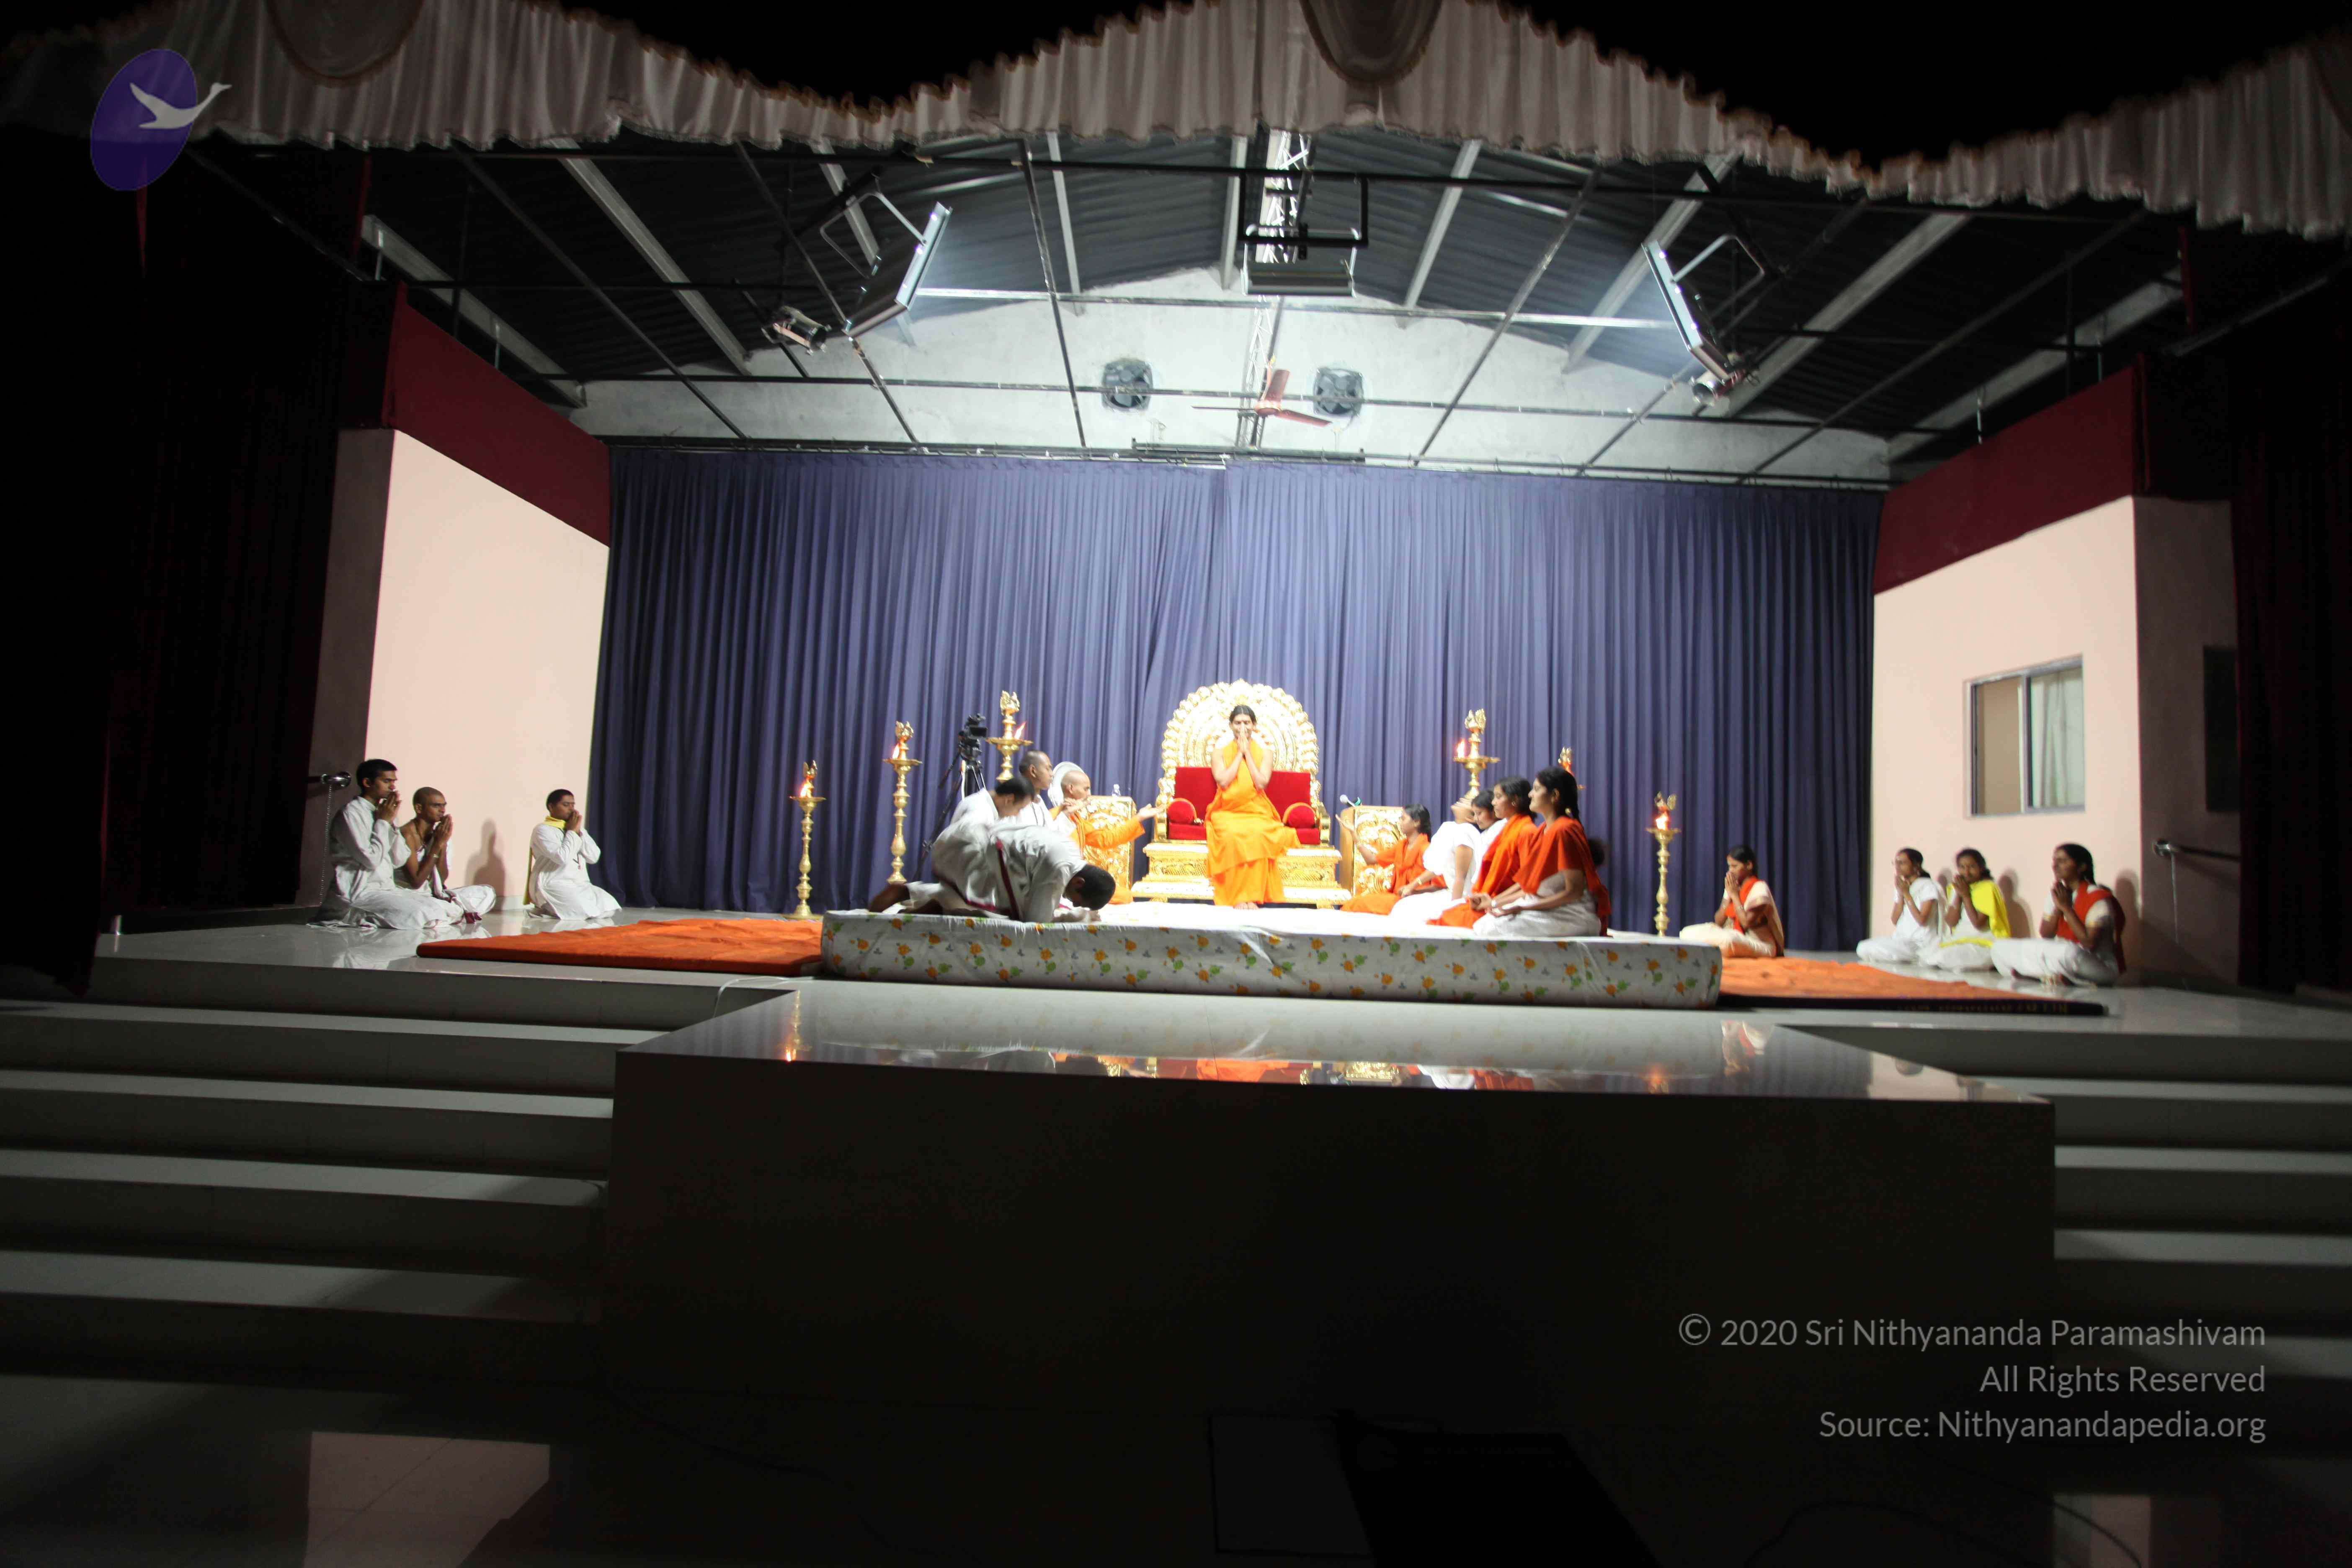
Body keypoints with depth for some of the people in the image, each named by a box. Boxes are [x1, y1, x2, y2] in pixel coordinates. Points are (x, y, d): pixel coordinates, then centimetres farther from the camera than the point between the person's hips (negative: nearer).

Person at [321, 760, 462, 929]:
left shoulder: (380, 812, 13)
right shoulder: (351, 813, -11)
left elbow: (399, 861, 7)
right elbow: (371, 860, -19)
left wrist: (392, 822, -1)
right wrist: (383, 822, -9)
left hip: (386, 888, 7)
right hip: (358, 894, -7)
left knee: (441, 909, -8)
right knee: (416, 915, -27)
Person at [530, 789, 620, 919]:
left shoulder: (577, 829, 17)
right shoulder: (543, 830, -6)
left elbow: (594, 857, 4)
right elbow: (563, 858, -21)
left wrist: (579, 832, -4)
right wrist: (572, 832, -8)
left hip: (580, 885, 7)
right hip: (554, 886, -7)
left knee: (609, 907, -12)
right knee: (586, 911, -27)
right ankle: (548, 908, 1)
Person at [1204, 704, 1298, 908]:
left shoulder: (1265, 752, 9)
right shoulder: (1220, 752, 9)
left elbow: (1261, 783, -6)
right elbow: (1223, 781, -7)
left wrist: (1248, 753, -4)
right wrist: (1239, 753, -4)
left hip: (1257, 814, 0)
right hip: (1227, 813, 0)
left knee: (1257, 835, -35)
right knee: (1233, 835, -35)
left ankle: (1252, 896, -30)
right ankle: (1238, 897, -32)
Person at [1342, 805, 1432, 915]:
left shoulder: (1424, 848, -9)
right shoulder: (1401, 846, 16)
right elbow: (1372, 859, 18)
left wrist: (1412, 886, -37)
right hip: (1397, 896, 7)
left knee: (1361, 904, -21)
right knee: (1353, 903, -10)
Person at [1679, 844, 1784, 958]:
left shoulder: (1759, 888, -13)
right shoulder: (1732, 887, 9)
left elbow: (1747, 923, -23)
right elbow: (1719, 922, 5)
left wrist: (1735, 895, -15)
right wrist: (1728, 898, -7)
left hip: (1761, 945, -7)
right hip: (1738, 938, 7)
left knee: (1727, 941, -40)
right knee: (1688, 933, -11)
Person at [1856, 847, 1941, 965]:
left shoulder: (1927, 886, -9)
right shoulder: (1902, 886, 13)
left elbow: (1922, 920, -17)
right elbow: (1895, 920, 6)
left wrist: (1906, 894, -12)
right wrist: (1900, 894, -4)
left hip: (1921, 945, -7)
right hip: (1902, 940, 7)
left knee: (1872, 951, -25)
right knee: (1863, 948, -12)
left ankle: (1916, 960, -4)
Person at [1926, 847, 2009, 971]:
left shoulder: (1988, 888, -9)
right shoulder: (1957, 887, 10)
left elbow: (1978, 924, -17)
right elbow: (1951, 922, 0)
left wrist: (1966, 895, -15)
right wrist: (1958, 895, -8)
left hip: (1985, 945, -6)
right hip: (1961, 941, 6)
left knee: (1945, 957, -28)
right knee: (1930, 953, -16)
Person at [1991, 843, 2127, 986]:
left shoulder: (2097, 897, -12)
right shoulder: (2058, 894, 9)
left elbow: (2090, 944, -22)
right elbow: (2046, 935, 3)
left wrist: (2066, 907, -18)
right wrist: (2058, 908, -11)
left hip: (2101, 968, -7)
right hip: (2062, 958, 7)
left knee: (2068, 953, -44)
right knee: (2001, 948, -8)